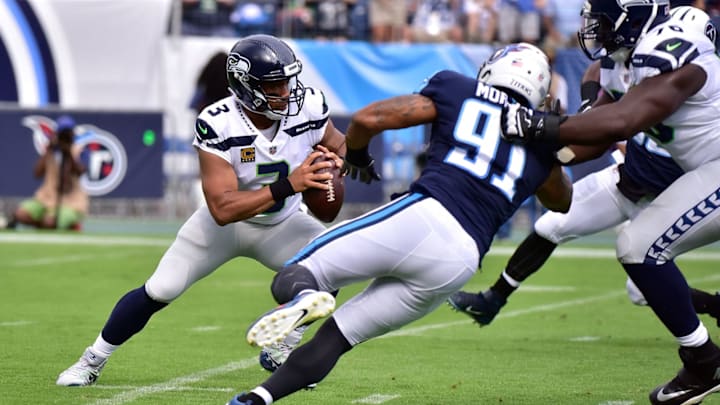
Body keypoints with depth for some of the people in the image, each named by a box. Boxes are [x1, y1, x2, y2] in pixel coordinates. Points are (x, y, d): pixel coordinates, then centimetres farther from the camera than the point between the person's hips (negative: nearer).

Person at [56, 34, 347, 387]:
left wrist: (334, 161, -25)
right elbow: (223, 209, -39)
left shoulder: (308, 107, -24)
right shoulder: (217, 125, -34)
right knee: (159, 291, -6)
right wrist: (288, 185, -47)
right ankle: (93, 360, 17)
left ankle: (279, 351, 1)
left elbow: (338, 144, 0)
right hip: (223, 224, -3)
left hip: (281, 225, 3)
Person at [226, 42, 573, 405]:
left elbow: (367, 120, 9)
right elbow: (562, 202, 43)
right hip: (460, 265, 4)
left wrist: (356, 155, 30)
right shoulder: (538, 144, 23)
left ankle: (302, 296, -37)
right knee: (336, 337, 13)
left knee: (294, 276, -1)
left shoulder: (457, 91, 14)